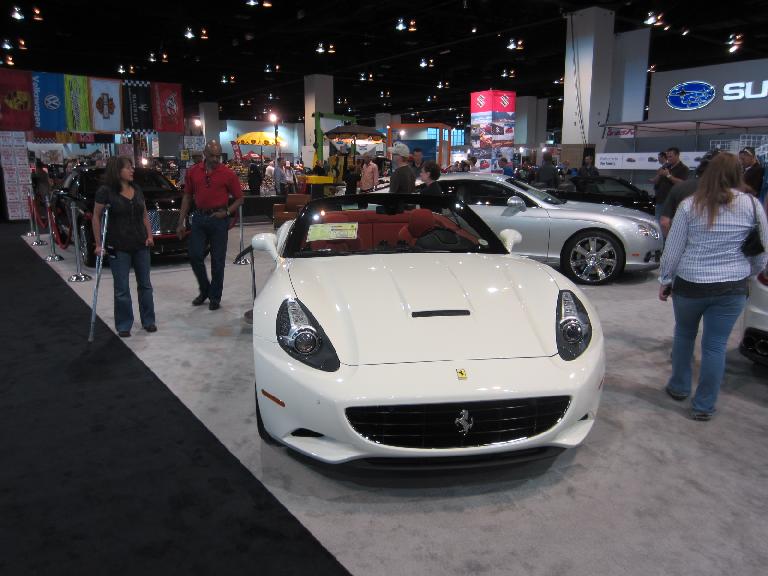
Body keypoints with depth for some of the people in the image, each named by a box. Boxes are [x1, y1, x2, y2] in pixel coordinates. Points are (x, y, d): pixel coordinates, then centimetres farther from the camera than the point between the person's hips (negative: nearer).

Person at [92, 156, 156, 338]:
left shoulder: (137, 190, 8)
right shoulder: (106, 191, -8)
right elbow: (96, 217, -5)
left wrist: (149, 235, 4)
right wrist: (98, 244, -8)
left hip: (141, 245, 5)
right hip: (119, 248, -5)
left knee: (145, 284, 11)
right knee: (122, 289, 3)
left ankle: (148, 321, 23)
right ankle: (123, 326, 15)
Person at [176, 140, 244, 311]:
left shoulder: (228, 174, -3)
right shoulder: (193, 172, 6)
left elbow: (239, 198, 2)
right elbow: (187, 197, 10)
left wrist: (227, 212, -13)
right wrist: (181, 222, 7)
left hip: (218, 219, -3)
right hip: (199, 218, 3)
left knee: (217, 260, 3)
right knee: (195, 256, 2)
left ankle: (215, 297, 16)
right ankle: (204, 289, 24)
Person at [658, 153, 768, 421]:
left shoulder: (690, 205, -7)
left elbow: (672, 250, -5)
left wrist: (665, 281, 6)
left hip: (690, 284, -1)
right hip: (732, 288, 1)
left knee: (684, 334, 21)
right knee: (716, 345, 7)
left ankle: (679, 387, 34)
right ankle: (704, 406, 15)